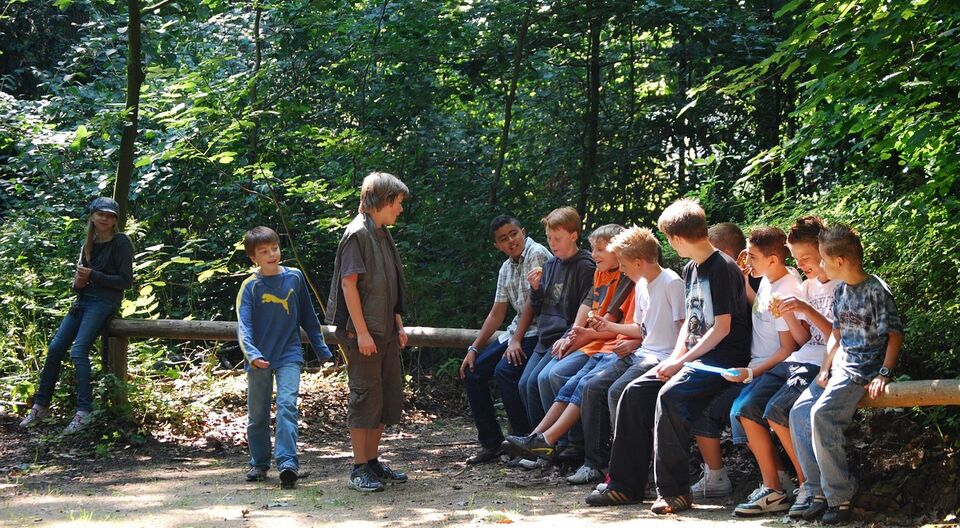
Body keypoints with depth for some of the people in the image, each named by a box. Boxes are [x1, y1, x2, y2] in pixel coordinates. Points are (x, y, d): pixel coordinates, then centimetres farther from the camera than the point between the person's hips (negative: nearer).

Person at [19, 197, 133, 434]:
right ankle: (41, 406, 11)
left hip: (104, 301, -7)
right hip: (83, 300, 7)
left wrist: (92, 276, -16)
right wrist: (78, 282, -3)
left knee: (78, 351, -21)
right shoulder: (89, 244, 14)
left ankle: (84, 412, -16)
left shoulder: (121, 242, -7)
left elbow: (126, 281, -12)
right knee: (55, 348, 0)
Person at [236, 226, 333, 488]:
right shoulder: (250, 286, -6)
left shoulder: (295, 277, 2)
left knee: (287, 405, -17)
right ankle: (259, 463, 24)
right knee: (257, 414, 9)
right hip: (260, 359, 0)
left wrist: (322, 350, 16)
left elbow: (308, 317, 12)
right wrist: (251, 354, -32)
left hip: (289, 355, 0)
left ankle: (288, 462, -23)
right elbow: (244, 325, -15)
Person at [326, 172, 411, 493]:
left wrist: (398, 326, 17)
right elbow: (349, 284, -17)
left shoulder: (382, 235, 15)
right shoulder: (358, 233, -12)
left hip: (385, 331, 9)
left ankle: (373, 461, 22)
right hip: (363, 332, -9)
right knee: (366, 395, -5)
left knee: (390, 396, 12)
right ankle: (359, 470, 2)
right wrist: (362, 332, -20)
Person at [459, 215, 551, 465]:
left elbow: (533, 302, -16)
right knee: (472, 371, 3)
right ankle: (491, 442, 8)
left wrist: (516, 341, -17)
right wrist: (474, 348, 10)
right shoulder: (506, 269, 14)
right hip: (516, 330, 9)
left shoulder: (536, 254, -12)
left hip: (537, 331, -9)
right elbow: (496, 315, 16)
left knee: (505, 371, -29)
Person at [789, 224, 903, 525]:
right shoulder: (841, 291, 13)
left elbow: (895, 334, -10)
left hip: (864, 370, -9)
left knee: (822, 414, -27)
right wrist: (825, 369, 5)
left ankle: (840, 498, -20)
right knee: (799, 413, -5)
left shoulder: (876, 290, -11)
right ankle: (820, 492, -1)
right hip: (840, 366, 9)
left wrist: (883, 374, -19)